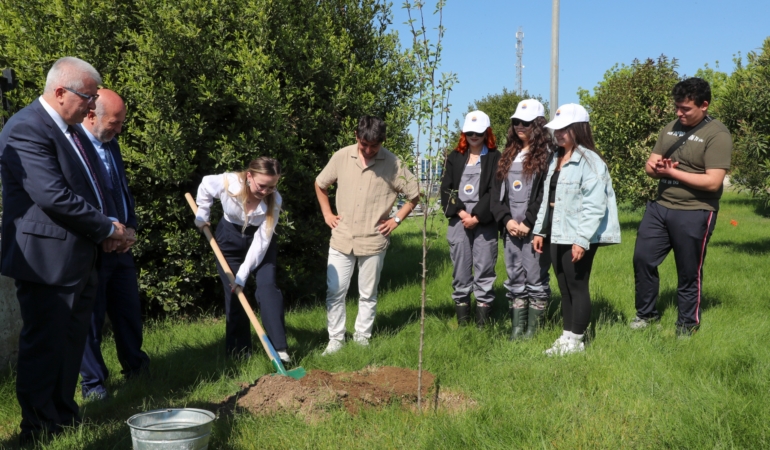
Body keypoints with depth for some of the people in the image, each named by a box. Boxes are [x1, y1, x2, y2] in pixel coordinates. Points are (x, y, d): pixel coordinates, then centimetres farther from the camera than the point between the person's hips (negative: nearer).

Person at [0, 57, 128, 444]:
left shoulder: (71, 129, 14)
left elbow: (93, 183, 20)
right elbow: (53, 195, -25)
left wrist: (111, 221, 1)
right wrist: (107, 228, -15)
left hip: (80, 260, 10)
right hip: (47, 262, -10)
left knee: (71, 343, 17)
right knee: (43, 347, 2)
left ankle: (64, 419, 30)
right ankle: (39, 431, 15)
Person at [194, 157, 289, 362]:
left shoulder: (274, 200, -29)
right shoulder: (226, 183, -29)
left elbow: (261, 241, -28)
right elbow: (205, 186, -3)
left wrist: (243, 274, -29)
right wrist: (202, 214, -1)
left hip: (260, 239, -1)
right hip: (230, 239, 1)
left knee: (267, 287, -17)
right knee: (233, 293, 1)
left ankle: (280, 348, -18)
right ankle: (239, 353, 11)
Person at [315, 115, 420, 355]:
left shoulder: (392, 163, -8)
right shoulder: (341, 157, -3)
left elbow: (415, 194, 2)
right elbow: (320, 184, 13)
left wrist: (397, 219, -2)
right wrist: (327, 213, 7)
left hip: (373, 241, -1)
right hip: (341, 239, 2)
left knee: (368, 294, 10)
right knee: (335, 292, 4)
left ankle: (362, 337, 25)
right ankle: (336, 339, 16)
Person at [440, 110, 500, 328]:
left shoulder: (495, 158, 4)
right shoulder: (454, 157, 14)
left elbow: (494, 191, -4)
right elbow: (446, 189, 6)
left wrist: (477, 217, -10)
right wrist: (461, 213, -6)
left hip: (485, 222, -3)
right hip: (458, 220, 3)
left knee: (484, 269, -3)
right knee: (460, 270, 4)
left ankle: (483, 321, 2)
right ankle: (462, 320, 10)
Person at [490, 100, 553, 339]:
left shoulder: (547, 155, -3)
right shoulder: (508, 155, 16)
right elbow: (496, 191, 11)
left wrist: (529, 223, -15)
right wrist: (506, 220, -3)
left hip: (535, 229, -6)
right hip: (510, 228, 6)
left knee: (535, 278, -1)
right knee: (515, 279, 8)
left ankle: (532, 329, 6)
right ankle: (517, 328, 14)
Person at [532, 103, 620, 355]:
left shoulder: (589, 161, -13)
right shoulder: (556, 160, 15)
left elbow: (594, 206, -19)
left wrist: (582, 240, -22)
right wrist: (540, 230, 16)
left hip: (578, 238, -8)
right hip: (557, 236, 8)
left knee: (577, 286, 0)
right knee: (564, 288, 13)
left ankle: (576, 340, 11)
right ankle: (566, 337, 23)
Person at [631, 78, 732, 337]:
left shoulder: (717, 135, -13)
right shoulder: (670, 129, 10)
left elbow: (712, 182, -20)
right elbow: (650, 164, 10)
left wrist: (671, 172, -16)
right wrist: (655, 167, -15)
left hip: (694, 214, -6)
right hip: (659, 207, 7)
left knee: (689, 273, 7)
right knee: (642, 259, 8)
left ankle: (688, 323, 25)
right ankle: (646, 313, 27)